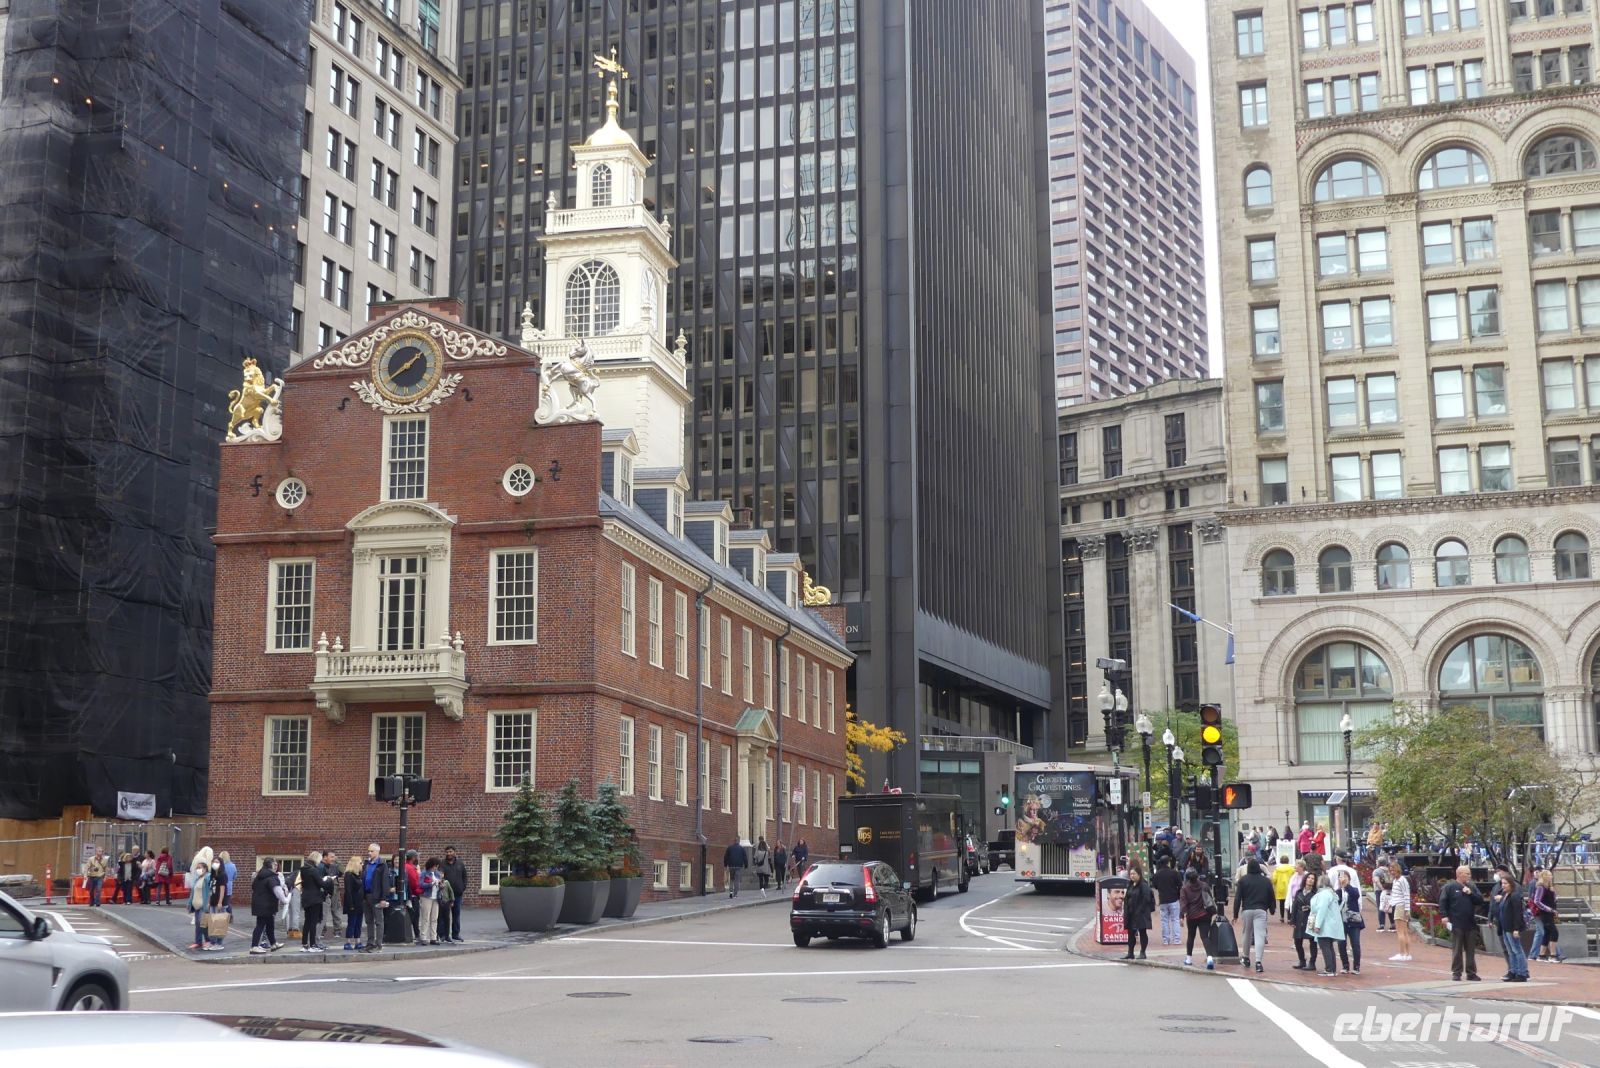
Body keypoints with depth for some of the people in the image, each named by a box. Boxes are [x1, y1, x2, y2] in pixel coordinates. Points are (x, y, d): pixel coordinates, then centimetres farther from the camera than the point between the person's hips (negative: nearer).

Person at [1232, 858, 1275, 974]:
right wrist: (1272, 910, 25)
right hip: (1261, 911, 0)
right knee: (1260, 935, -7)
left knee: (1247, 934, 18)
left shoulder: (1243, 880, 0)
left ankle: (1246, 957, 32)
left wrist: (1235, 914, 2)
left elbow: (1237, 898, -2)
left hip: (1247, 910, 0)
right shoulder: (1266, 881, 4)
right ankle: (1258, 961, -18)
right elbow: (1272, 897, 10)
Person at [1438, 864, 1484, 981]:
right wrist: (1444, 915, -13)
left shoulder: (1472, 887, 12)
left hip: (1471, 924, 4)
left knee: (1471, 950, 8)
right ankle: (1456, 973, 7)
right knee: (1457, 950, 1)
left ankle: (1471, 972, 16)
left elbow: (1480, 900, 6)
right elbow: (1442, 902, -5)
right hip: (1456, 924, -4)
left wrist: (1470, 893, -8)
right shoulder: (1450, 887, -3)